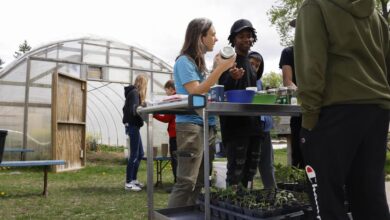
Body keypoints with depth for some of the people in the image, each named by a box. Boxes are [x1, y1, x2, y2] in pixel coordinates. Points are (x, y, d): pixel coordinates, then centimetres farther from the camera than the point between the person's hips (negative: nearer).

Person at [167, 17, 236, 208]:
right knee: (186, 182, -11)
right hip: (191, 126, -9)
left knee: (200, 182, 12)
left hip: (207, 126, 9)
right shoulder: (184, 61, -6)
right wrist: (220, 68, -14)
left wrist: (219, 68, 11)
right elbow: (196, 92, -16)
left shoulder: (199, 62, 18)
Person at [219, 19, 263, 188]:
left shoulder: (250, 64, 19)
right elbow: (222, 93, -16)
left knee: (250, 171, 12)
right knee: (235, 172, -10)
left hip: (252, 125, 8)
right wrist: (232, 78, -34)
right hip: (235, 125, -8)